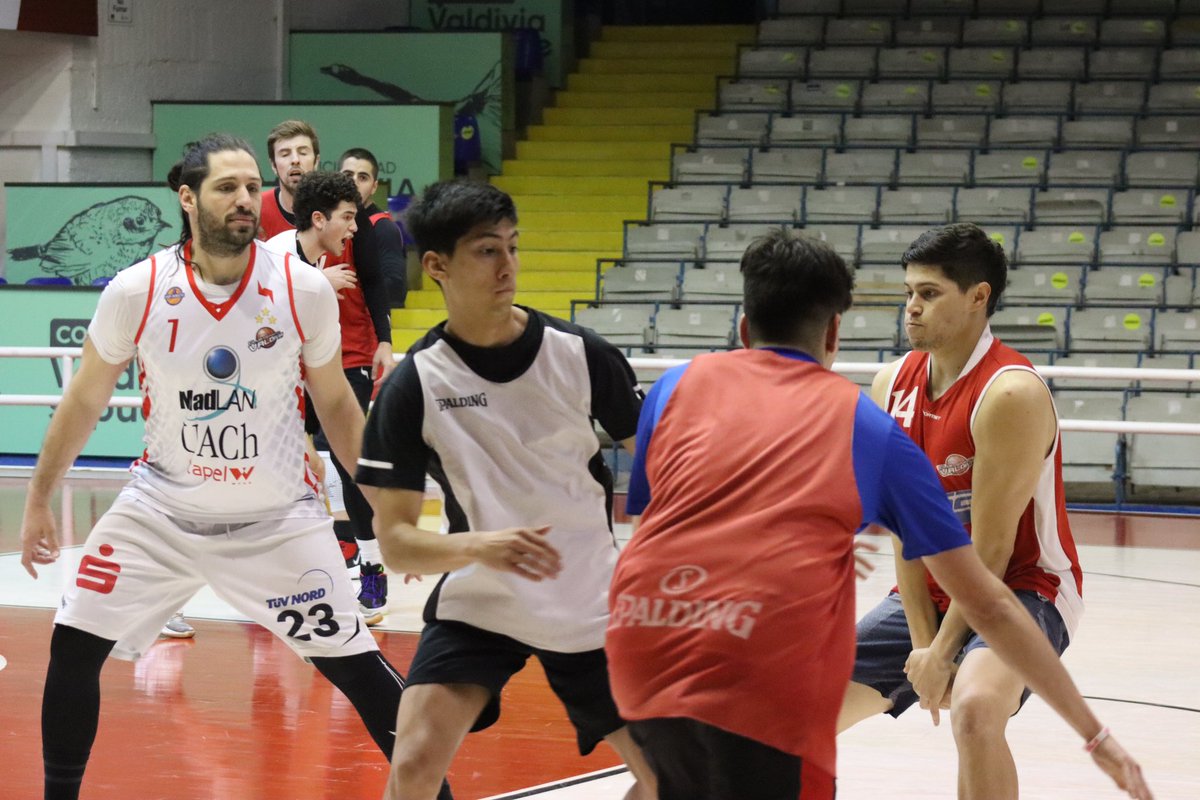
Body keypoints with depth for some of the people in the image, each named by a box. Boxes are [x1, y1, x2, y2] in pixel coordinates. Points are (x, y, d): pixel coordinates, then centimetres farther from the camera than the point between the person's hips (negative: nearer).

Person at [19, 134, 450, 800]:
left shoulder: (305, 289, -14)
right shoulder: (137, 291, -13)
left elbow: (335, 404, 2)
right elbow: (84, 401, 3)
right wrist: (38, 501, 8)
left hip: (276, 515, -1)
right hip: (162, 508, 1)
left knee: (355, 665, -5)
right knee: (73, 648, -5)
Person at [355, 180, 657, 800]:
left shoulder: (580, 355, -12)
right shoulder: (414, 385, -14)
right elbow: (395, 542, -15)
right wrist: (478, 546, -34)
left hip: (592, 608, 2)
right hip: (476, 605, -1)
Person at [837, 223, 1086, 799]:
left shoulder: (1010, 394, -23)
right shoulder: (894, 385, -1)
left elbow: (992, 548, -21)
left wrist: (943, 652, -18)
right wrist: (921, 641, -9)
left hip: (1021, 587, -8)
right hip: (928, 594, 8)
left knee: (975, 707, -36)